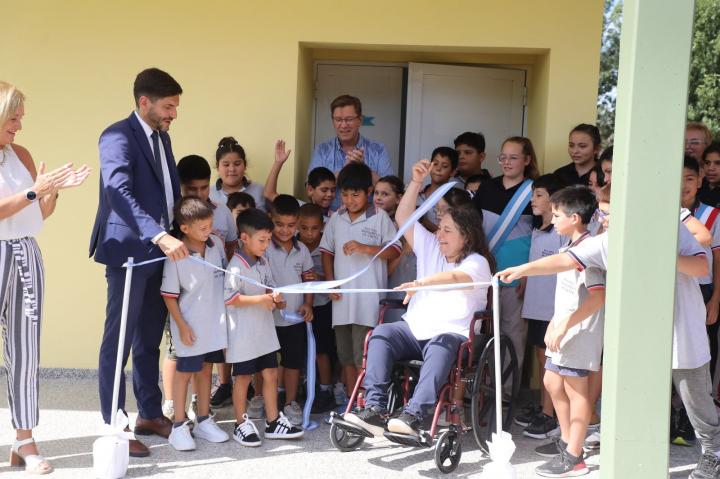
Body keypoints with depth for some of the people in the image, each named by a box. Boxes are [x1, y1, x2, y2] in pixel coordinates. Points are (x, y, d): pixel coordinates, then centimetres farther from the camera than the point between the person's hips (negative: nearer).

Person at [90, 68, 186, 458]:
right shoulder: (118, 136, -13)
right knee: (120, 340, -1)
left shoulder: (162, 137, 15)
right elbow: (118, 191, -28)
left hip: (159, 250, 9)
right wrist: (159, 235, -37)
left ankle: (150, 414, 26)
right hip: (129, 251, -8)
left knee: (150, 340, 16)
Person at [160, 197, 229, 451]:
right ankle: (179, 425, 15)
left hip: (214, 321, 6)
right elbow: (169, 295, -13)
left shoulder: (217, 243, -3)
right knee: (185, 371, 5)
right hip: (191, 326, -5)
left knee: (206, 369, 16)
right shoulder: (176, 256, -19)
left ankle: (203, 420, 29)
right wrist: (182, 326, -13)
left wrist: (227, 312, 12)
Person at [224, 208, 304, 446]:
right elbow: (229, 298, -23)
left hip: (264, 330, 8)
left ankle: (273, 422, 20)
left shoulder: (263, 262, 8)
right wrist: (260, 299, -23)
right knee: (243, 378, 5)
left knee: (271, 374, 11)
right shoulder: (236, 266, -17)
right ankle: (241, 425, 18)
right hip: (244, 333, -8)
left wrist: (275, 299, -3)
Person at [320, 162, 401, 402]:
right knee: (346, 354, 12)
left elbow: (394, 251, -8)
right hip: (342, 297, 5)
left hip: (368, 298, -5)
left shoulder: (380, 217, -4)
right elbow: (327, 251, 14)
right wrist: (330, 282, 3)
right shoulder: (336, 219, 9)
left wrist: (364, 248, -20)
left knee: (363, 355, -5)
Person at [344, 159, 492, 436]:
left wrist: (422, 282, -41)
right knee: (381, 334, -24)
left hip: (452, 334, -5)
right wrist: (416, 181, 4)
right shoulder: (430, 247, 16)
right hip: (415, 329, 5)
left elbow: (455, 277, -25)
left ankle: (413, 416, -47)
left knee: (440, 347, -39)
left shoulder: (477, 262, -3)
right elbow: (404, 218, 12)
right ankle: (375, 409, -33)